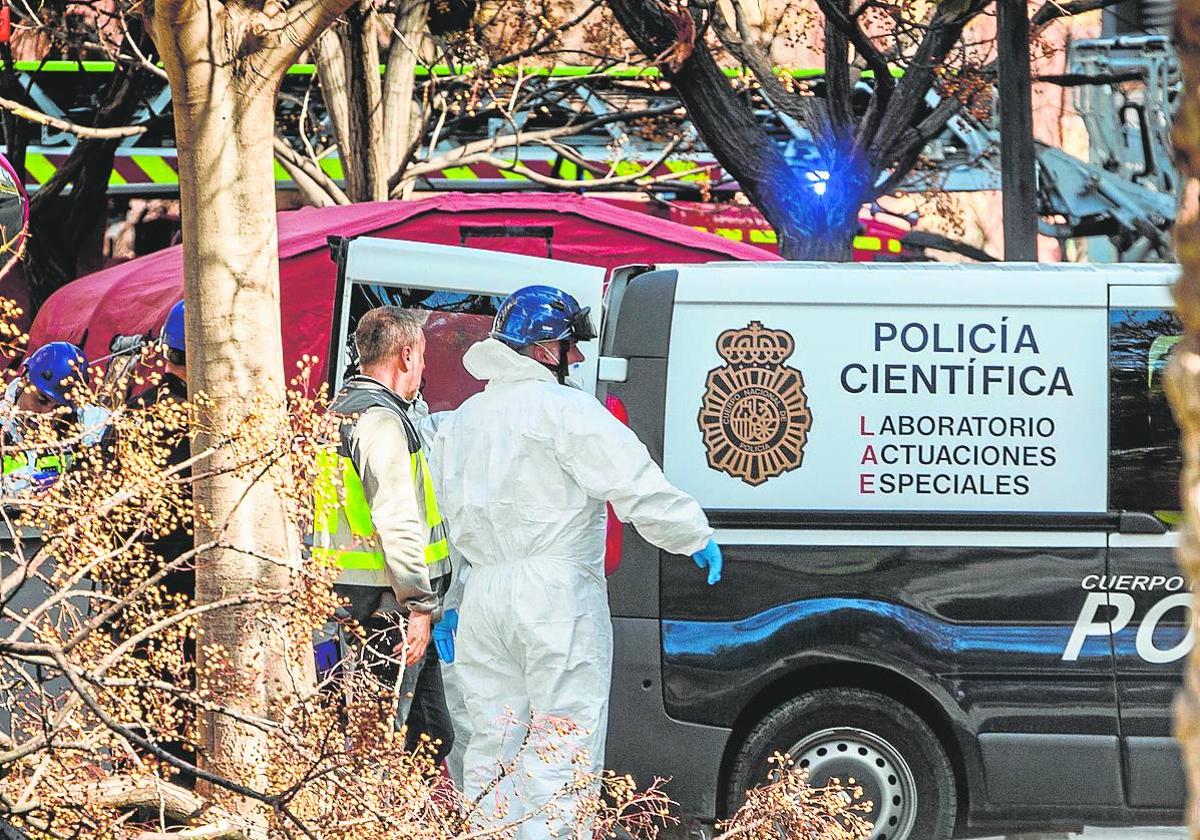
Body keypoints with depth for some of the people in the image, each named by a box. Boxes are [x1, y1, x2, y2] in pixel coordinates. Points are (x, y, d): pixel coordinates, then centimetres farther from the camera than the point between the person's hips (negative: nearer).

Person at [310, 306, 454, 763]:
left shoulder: (341, 411, 18)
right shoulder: (381, 419, -15)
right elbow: (396, 520, -22)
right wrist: (419, 604, -21)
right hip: (385, 605, -10)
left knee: (432, 734, 15)